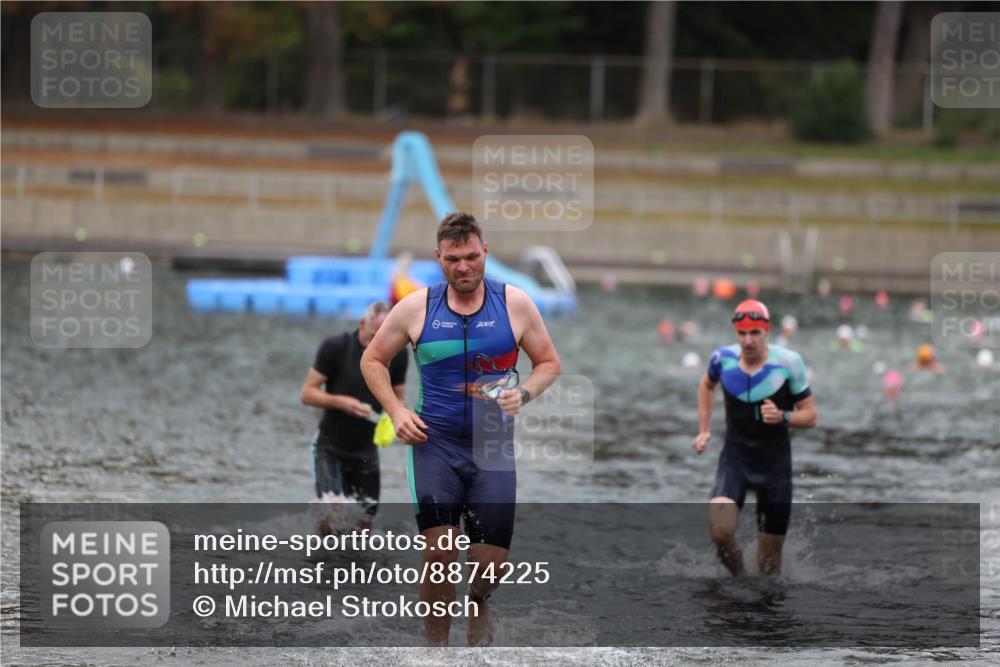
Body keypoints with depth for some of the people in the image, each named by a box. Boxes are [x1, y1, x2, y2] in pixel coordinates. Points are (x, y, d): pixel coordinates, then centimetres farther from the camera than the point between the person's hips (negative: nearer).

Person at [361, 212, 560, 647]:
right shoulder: (416, 308, -2)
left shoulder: (515, 305, -1)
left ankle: (477, 605, 35)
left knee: (490, 565, -2)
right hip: (434, 443, -1)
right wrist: (396, 411, -3)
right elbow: (373, 360, 11)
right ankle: (437, 649, 0)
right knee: (440, 552, -17)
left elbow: (548, 363, 9)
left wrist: (523, 394, -11)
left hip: (493, 448, 1)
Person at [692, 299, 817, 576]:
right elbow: (707, 385, 19)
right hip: (734, 458, 1)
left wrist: (783, 417, -26)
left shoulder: (787, 363, -14)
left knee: (770, 557, 3)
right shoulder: (723, 358, -7)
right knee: (720, 532, -22)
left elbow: (810, 415, -6)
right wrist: (704, 430, 13)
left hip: (775, 462, -1)